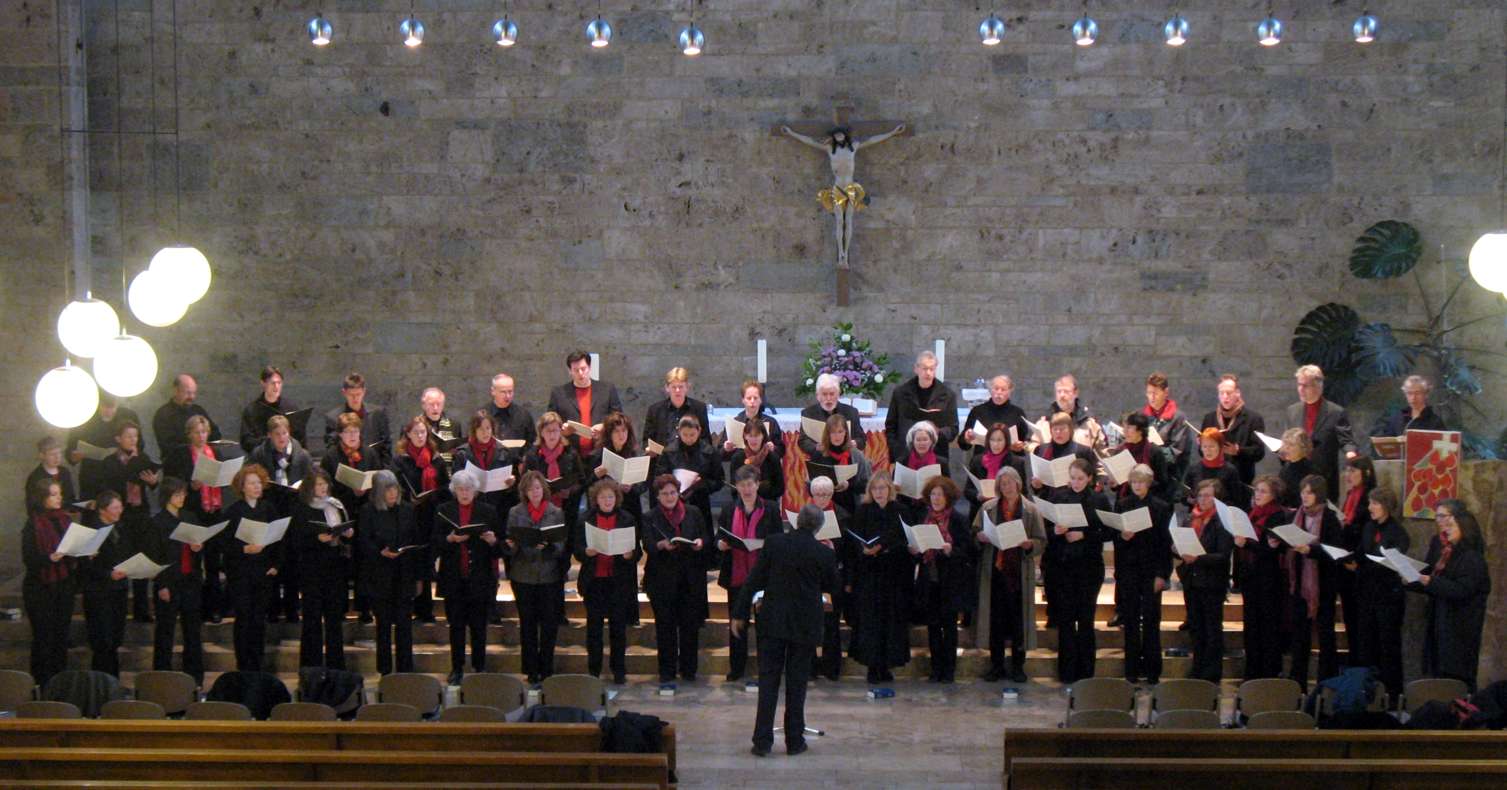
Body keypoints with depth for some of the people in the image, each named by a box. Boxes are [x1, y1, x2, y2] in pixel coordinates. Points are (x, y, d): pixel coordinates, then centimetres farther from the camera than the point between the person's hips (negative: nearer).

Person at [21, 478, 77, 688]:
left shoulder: (66, 519, 5)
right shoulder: (33, 525, -13)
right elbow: (28, 558, -16)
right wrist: (50, 558, -31)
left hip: (64, 584, 6)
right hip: (41, 587, -6)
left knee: (62, 634, 12)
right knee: (44, 636, 1)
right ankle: (41, 685, 10)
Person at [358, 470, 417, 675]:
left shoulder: (407, 509, 8)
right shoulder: (368, 511, -1)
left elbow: (416, 540, 11)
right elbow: (363, 542, -4)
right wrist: (381, 552, -22)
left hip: (404, 573, 2)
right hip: (381, 575, -2)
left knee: (404, 622, 1)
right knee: (383, 623, 4)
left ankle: (406, 670, 7)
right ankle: (385, 670, 10)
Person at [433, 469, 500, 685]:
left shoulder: (488, 511, 4)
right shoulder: (444, 511, 6)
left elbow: (500, 546, 4)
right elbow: (436, 543, 1)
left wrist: (492, 541, -17)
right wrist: (450, 539, -18)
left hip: (480, 577, -1)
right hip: (453, 578, 1)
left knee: (479, 626, 3)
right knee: (456, 625, 6)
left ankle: (479, 668, 13)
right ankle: (457, 669, 15)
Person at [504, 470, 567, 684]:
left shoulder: (556, 513, 3)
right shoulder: (516, 512, 5)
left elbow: (562, 545, -1)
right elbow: (508, 547, 3)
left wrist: (548, 546, -20)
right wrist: (510, 546, -19)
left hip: (549, 576, 0)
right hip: (523, 576, 0)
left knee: (549, 624, 1)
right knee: (527, 624, 5)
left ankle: (546, 670, 12)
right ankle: (531, 670, 14)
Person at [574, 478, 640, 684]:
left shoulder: (627, 519, 4)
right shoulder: (586, 520, 4)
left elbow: (638, 550, 4)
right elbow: (577, 550, 2)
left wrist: (630, 554, -18)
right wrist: (587, 552, -19)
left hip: (619, 580, 0)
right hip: (594, 580, 0)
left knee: (618, 626, 3)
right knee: (594, 626, 3)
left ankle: (619, 670, 12)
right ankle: (593, 670, 11)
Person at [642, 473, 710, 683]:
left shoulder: (693, 513, 10)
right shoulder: (650, 518, 3)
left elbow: (706, 537, 11)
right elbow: (648, 545, -7)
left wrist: (700, 542, -12)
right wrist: (662, 545, -27)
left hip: (691, 579, 2)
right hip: (662, 580, -2)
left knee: (690, 625, 4)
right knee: (665, 626, 2)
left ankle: (688, 669, 14)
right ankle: (667, 671, 10)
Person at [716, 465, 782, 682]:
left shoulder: (771, 509, 0)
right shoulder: (729, 510, 9)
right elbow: (719, 540, 12)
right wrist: (720, 544, -10)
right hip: (736, 575, 3)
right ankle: (736, 670, 16)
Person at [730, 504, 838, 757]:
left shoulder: (774, 543, -6)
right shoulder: (824, 553, -9)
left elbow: (754, 580, -5)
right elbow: (832, 587, 6)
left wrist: (739, 613, 1)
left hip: (772, 622, 1)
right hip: (806, 626, -1)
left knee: (768, 681, 5)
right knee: (797, 684, 9)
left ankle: (762, 740, 3)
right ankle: (794, 740, 12)